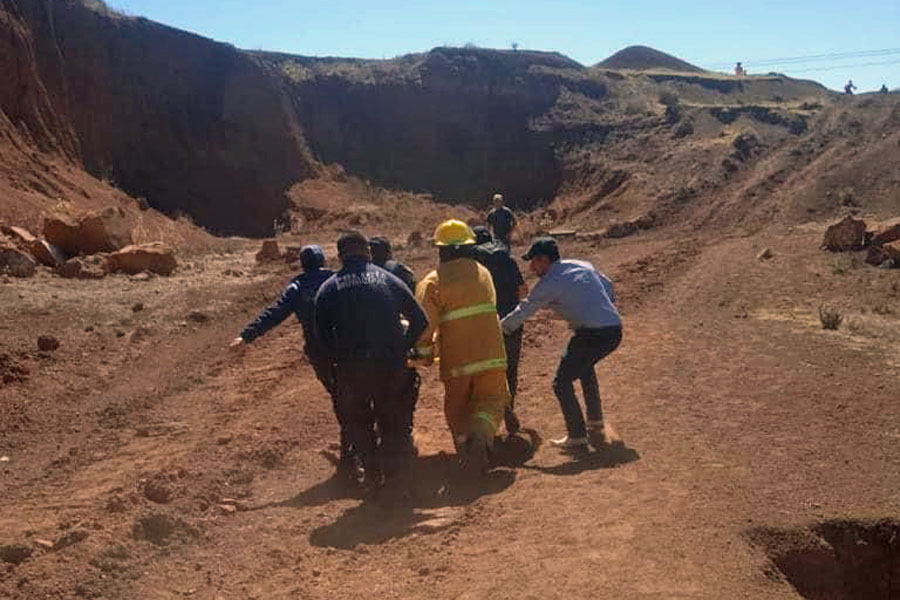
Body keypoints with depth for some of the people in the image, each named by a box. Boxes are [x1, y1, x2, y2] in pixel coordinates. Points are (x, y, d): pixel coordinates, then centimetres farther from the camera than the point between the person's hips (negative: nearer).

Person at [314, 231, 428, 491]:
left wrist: (339, 359, 11)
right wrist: (402, 350, 13)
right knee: (390, 417, 20)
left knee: (357, 420, 17)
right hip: (391, 365, 1)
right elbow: (419, 320, 3)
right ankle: (393, 468, 19)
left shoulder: (329, 288, 3)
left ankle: (372, 472, 11)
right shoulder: (388, 279, 4)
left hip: (351, 368, -1)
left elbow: (322, 334, 0)